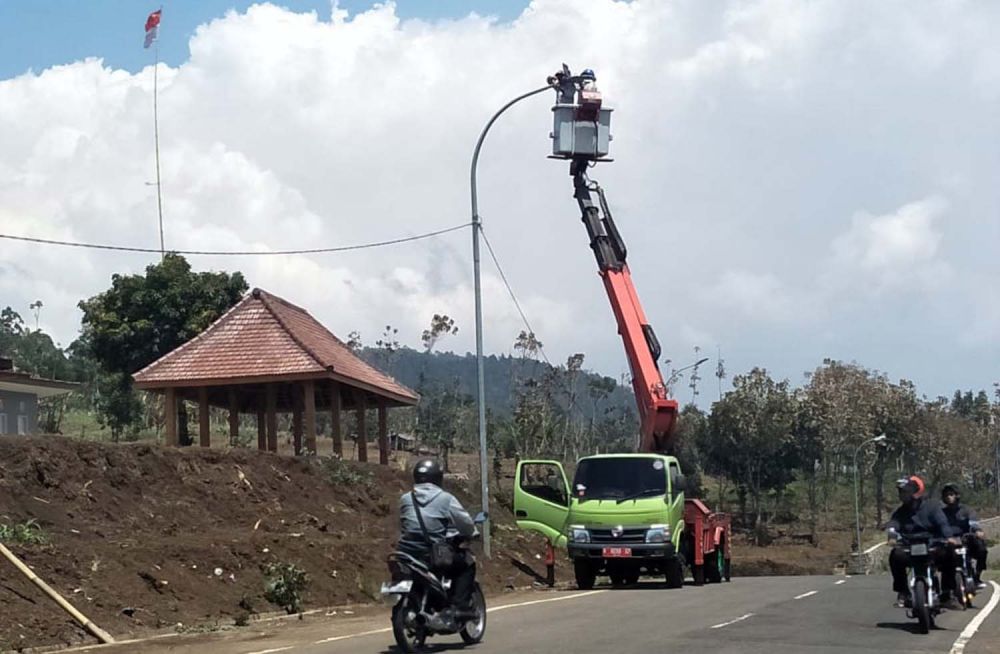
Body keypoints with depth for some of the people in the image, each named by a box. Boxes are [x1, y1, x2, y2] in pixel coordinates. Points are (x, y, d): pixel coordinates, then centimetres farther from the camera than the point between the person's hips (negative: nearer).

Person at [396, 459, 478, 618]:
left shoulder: (405, 499, 9)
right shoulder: (446, 499, -3)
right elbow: (466, 524, -2)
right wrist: (472, 533, 20)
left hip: (407, 551, 4)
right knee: (467, 563, 16)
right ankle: (461, 605, 2)